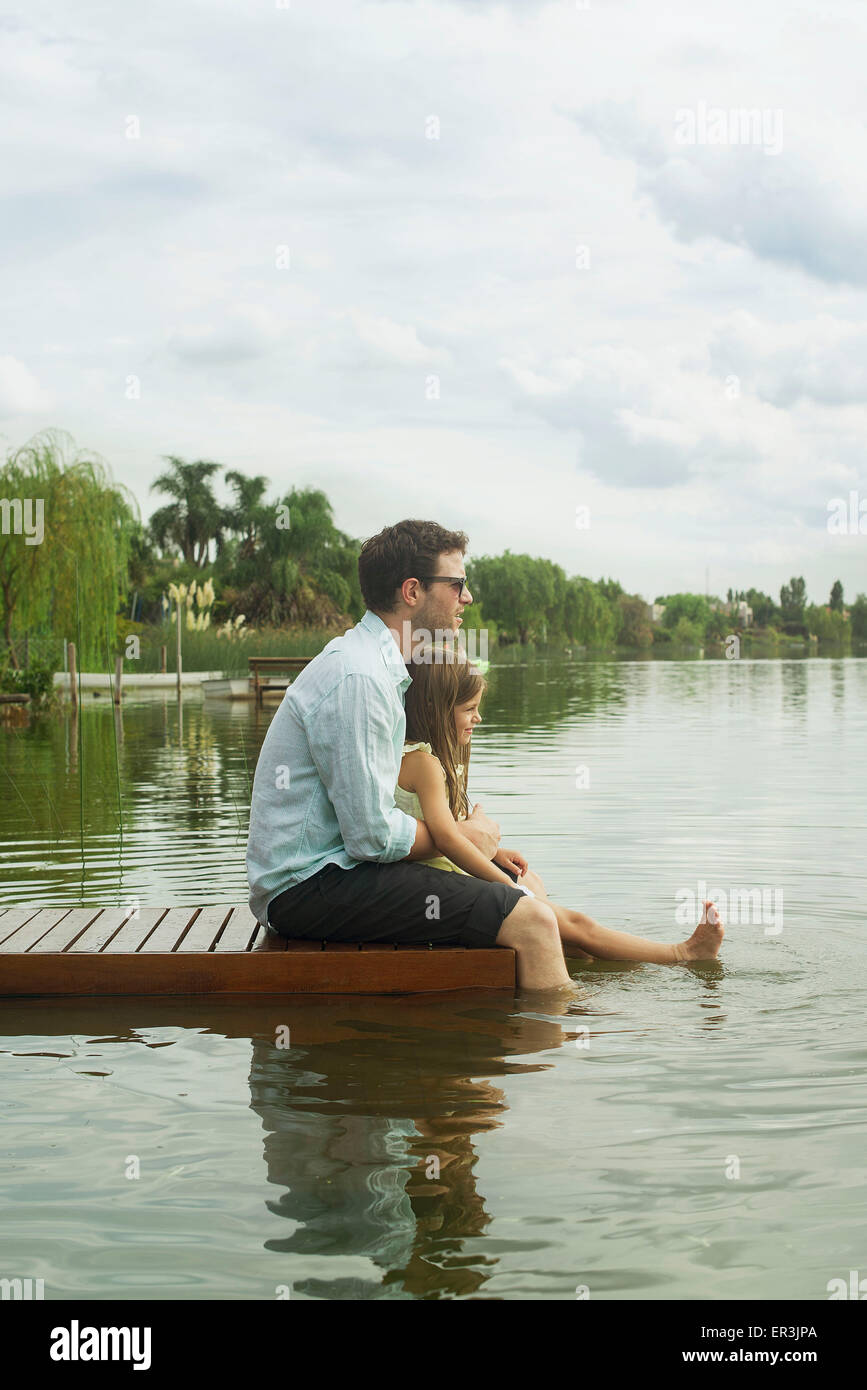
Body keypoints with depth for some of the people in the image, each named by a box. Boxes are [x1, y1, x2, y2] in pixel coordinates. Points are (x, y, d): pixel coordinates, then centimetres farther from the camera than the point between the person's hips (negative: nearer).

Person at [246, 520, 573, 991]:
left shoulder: (374, 662, 13)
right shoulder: (358, 679, -21)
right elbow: (372, 834, -22)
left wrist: (482, 844, 10)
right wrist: (464, 837, -4)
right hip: (310, 890, -11)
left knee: (524, 889, 17)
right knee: (531, 920, -17)